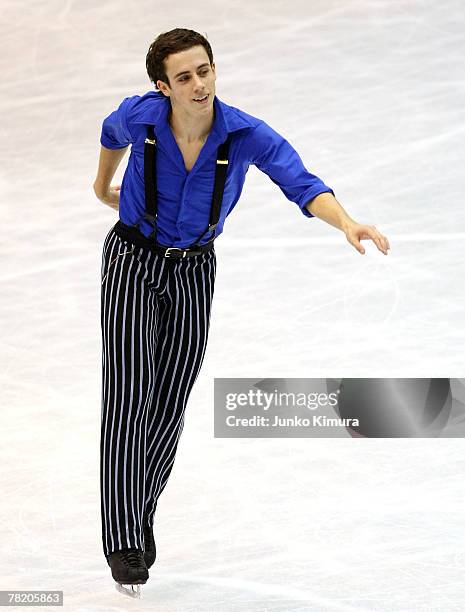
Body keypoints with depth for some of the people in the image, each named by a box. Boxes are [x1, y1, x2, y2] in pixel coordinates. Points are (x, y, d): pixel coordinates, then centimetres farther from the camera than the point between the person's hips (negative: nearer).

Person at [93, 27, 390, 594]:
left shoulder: (246, 134, -22)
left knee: (169, 405, 8)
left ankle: (141, 513, 31)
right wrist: (103, 185, 25)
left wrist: (347, 223, -53)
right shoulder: (139, 116, -19)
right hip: (132, 261, -2)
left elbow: (302, 185, -34)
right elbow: (113, 132, 7)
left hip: (193, 272, 2)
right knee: (129, 397, -13)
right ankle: (124, 541, -11)